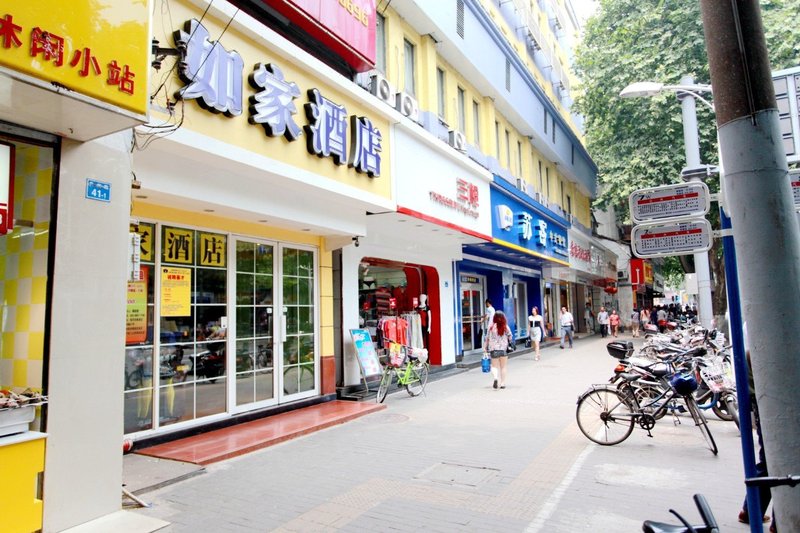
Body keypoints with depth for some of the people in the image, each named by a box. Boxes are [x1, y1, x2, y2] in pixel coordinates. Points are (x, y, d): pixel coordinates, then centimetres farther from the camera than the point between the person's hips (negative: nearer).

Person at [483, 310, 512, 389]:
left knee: (494, 366, 8)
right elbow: (510, 338, 4)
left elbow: (487, 338, 0)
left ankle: (495, 378, -19)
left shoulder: (491, 327, -6)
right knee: (503, 367, 12)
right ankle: (502, 383, 13)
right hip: (504, 349, 1)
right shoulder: (506, 327, -5)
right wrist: (509, 345, 22)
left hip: (494, 350, 0)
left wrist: (485, 347, 11)